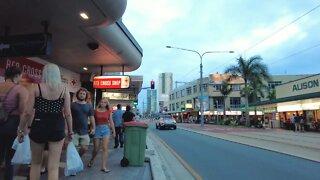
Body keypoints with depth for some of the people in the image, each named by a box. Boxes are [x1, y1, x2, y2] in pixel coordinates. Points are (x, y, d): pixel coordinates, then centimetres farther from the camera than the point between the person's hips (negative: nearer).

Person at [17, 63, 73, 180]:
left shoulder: (36, 88, -2)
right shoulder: (64, 90, -1)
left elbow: (28, 113, -5)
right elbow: (68, 114, -2)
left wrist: (20, 129, 8)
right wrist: (70, 131, 9)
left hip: (38, 127, 1)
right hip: (57, 128, 0)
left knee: (36, 163, 22)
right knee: (53, 166, 6)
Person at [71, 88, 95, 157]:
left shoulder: (89, 106, 7)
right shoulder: (73, 105, 1)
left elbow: (91, 118, 9)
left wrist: (93, 128, 0)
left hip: (84, 132, 2)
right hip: (74, 131, -2)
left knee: (84, 148, 5)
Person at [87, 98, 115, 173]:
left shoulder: (108, 111, 3)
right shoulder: (96, 111, -1)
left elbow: (111, 121, 7)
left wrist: (114, 131, 8)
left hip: (106, 129, 1)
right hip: (97, 129, -1)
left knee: (105, 148, -5)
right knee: (96, 149, 8)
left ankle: (103, 166, 3)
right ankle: (91, 160, 39)